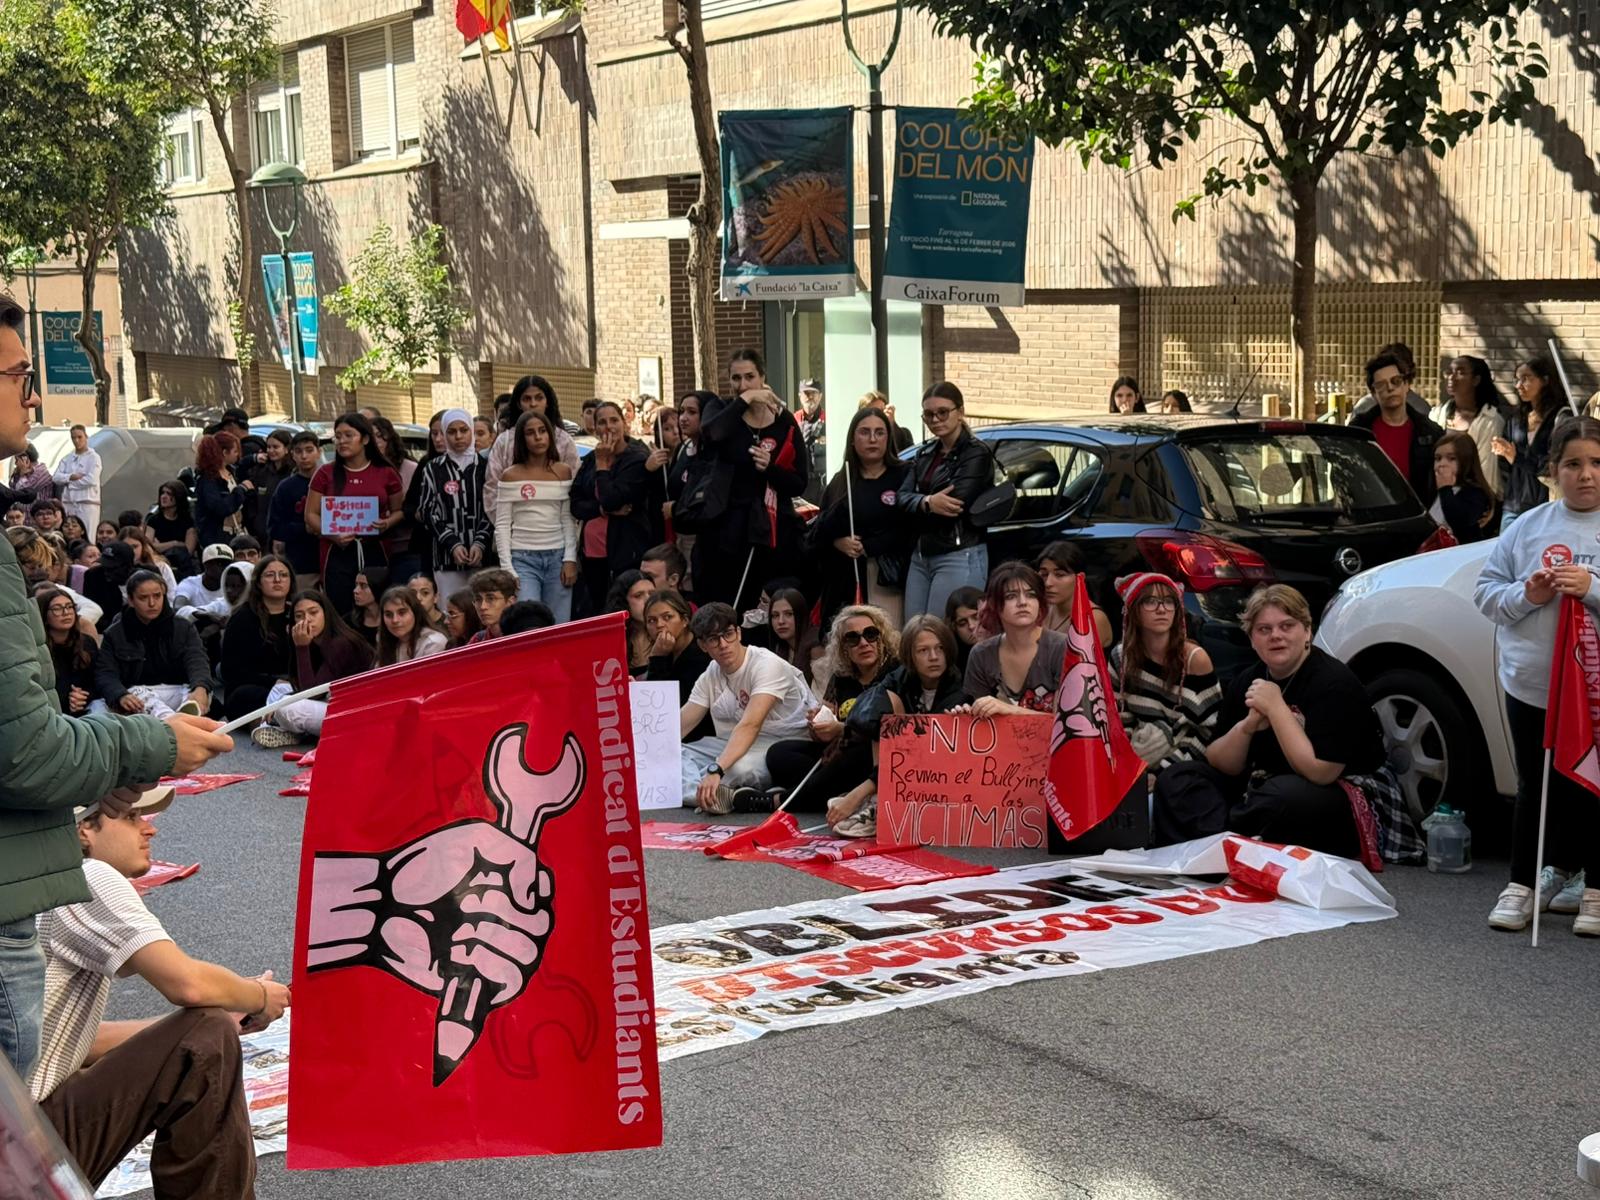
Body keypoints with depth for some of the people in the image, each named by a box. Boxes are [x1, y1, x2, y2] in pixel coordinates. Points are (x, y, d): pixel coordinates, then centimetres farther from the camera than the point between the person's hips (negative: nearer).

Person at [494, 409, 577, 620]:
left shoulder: (563, 472, 8)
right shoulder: (510, 476, 2)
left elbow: (568, 520, 9)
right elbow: (502, 525, 1)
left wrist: (570, 559, -2)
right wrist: (507, 568, -6)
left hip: (557, 557, 2)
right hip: (523, 558, -2)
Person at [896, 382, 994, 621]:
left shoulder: (977, 454, -7)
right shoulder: (925, 453, 14)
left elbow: (954, 506, -17)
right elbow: (903, 498, 1)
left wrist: (918, 505, 0)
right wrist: (927, 503, -20)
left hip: (960, 558, -7)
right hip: (921, 557, 7)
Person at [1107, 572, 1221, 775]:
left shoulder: (1195, 659, -9)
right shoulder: (1121, 657, 3)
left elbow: (1209, 730, -8)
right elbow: (1118, 720, 9)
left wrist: (1163, 769, -14)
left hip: (1182, 767, -3)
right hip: (1136, 762, 3)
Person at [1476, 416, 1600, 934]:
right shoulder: (1529, 526, 6)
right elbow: (1486, 589, 6)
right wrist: (1525, 595, -12)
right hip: (1531, 684, 2)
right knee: (1535, 789, 13)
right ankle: (1523, 885, 22)